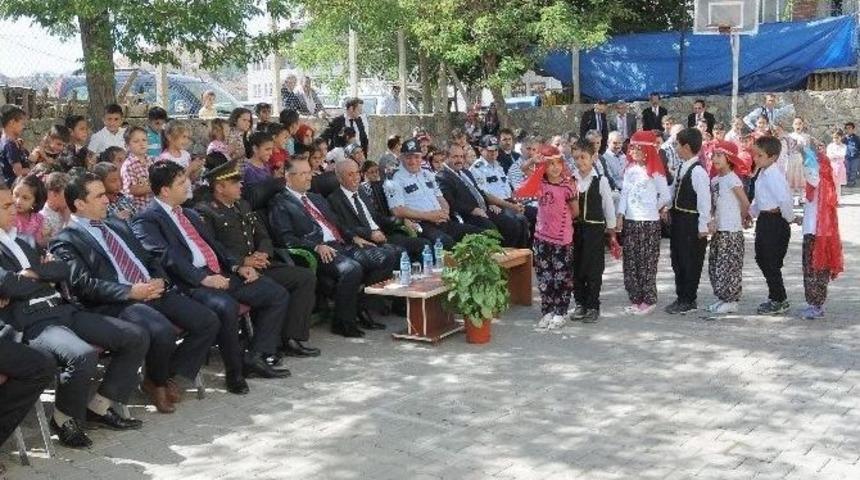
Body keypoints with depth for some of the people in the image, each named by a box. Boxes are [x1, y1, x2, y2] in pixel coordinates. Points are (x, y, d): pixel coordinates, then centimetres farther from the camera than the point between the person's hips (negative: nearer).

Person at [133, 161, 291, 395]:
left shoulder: (189, 214, 25)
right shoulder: (147, 220, -3)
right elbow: (167, 257, -15)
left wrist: (237, 266, 7)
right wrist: (203, 278, -24)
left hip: (220, 273, 9)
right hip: (191, 284, -9)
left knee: (278, 294, 0)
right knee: (226, 306, -37)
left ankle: (255, 356, 3)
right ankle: (235, 372, -18)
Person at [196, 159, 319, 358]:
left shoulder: (243, 206, 24)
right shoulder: (205, 212, -2)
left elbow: (263, 237, 23)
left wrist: (263, 254, 0)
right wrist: (243, 262, -19)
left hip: (259, 265, 8)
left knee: (307, 277, -9)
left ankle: (291, 338, -11)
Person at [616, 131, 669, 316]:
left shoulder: (655, 172, -7)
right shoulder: (629, 169, 10)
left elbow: (666, 196, -3)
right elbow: (624, 194, 8)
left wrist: (653, 209, 8)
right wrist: (620, 215, 1)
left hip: (649, 223, -5)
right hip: (630, 221, 6)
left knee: (647, 262, -1)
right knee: (630, 262, 7)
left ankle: (648, 300, 7)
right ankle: (635, 299, 16)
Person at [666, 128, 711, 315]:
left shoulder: (698, 171, -18)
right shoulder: (681, 168, 9)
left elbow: (704, 200, -18)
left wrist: (703, 226, -18)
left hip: (691, 222, -9)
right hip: (678, 220, 9)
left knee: (690, 263, 2)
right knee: (677, 260, 15)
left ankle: (689, 301, 12)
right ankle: (681, 297, 27)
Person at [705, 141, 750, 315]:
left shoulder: (732, 179, -13)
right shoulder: (715, 180, 10)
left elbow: (745, 204, -10)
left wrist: (741, 220, 3)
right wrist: (712, 221, 2)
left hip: (731, 231, -8)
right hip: (718, 229, 8)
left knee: (728, 265, -3)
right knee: (715, 265, 12)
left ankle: (731, 301, 5)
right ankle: (722, 298, 21)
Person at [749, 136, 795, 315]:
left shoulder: (774, 175, -20)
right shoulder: (762, 174, 10)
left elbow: (785, 199, -27)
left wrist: (788, 218, -15)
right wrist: (752, 212, 17)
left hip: (775, 221, -10)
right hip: (764, 220, 10)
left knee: (772, 263, -3)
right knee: (761, 259, 16)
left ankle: (778, 301, 10)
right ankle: (777, 297, 26)